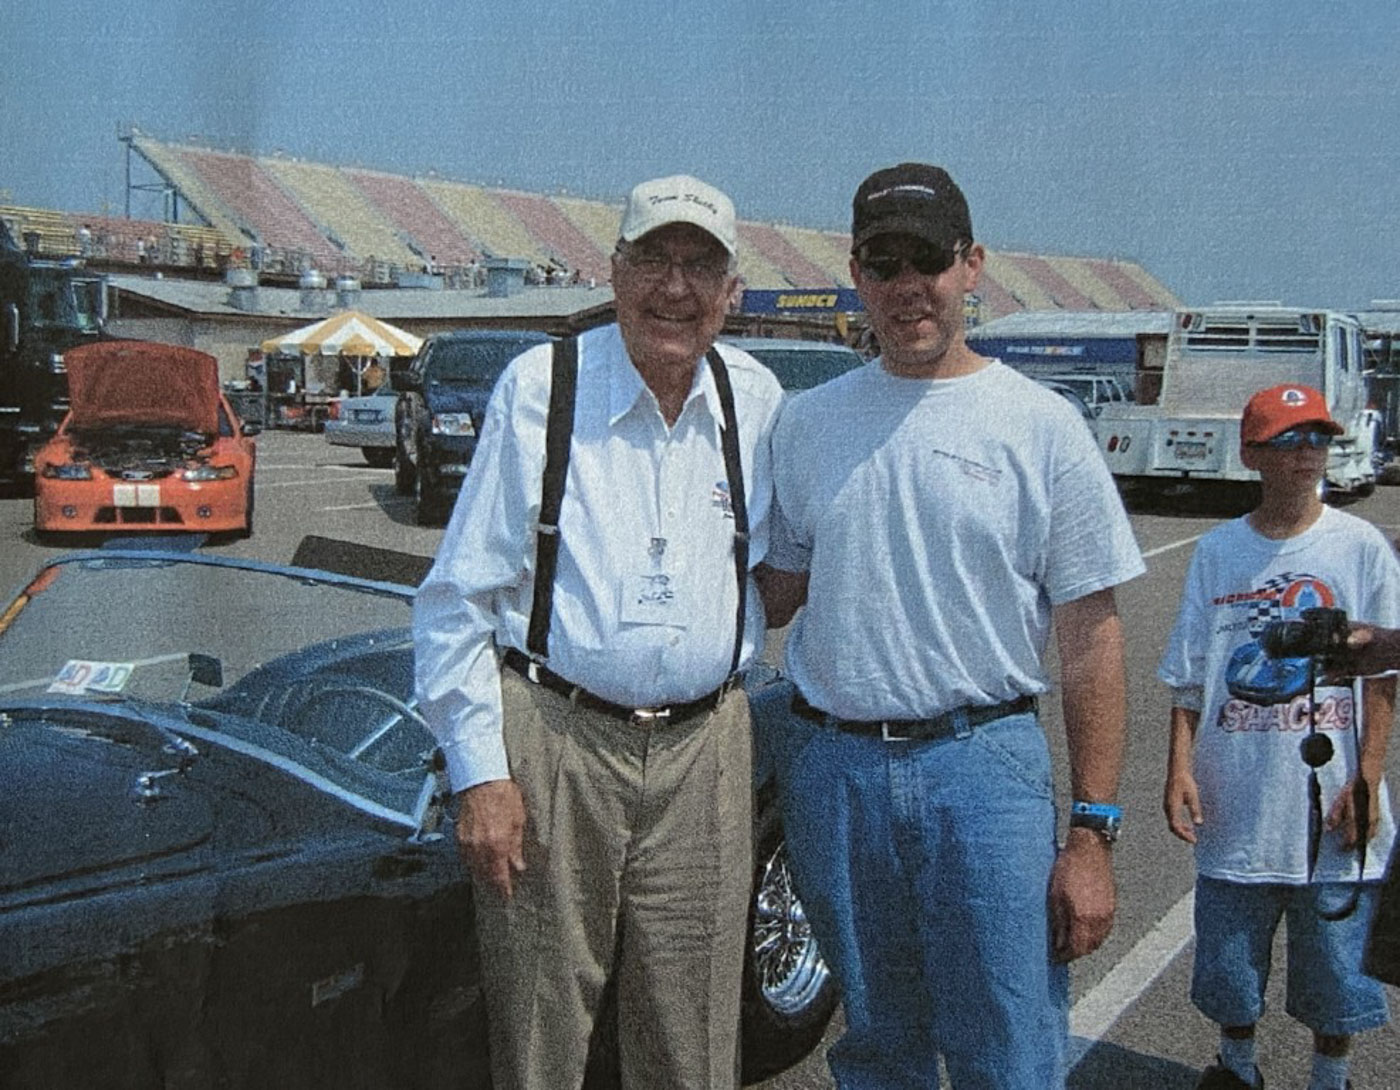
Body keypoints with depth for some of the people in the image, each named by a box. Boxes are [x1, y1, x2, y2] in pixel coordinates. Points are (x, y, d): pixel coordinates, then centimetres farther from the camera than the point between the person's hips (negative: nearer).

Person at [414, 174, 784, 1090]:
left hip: (704, 748, 3)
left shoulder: (758, 402, 6)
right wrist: (479, 773, -8)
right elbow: (457, 600, -3)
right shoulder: (539, 388, -4)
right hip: (552, 740, -2)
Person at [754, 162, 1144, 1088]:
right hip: (831, 767, 3)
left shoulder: (1042, 425, -2)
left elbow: (1092, 638, -3)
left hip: (983, 765, -3)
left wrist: (1093, 834, -8)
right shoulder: (807, 422, 8)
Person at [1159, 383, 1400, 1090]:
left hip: (1330, 811, -1)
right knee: (1228, 959, 13)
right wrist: (1180, 767, -5)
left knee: (1335, 966, 11)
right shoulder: (1217, 551, 2)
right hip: (1236, 809, 1)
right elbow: (1189, 678, 4)